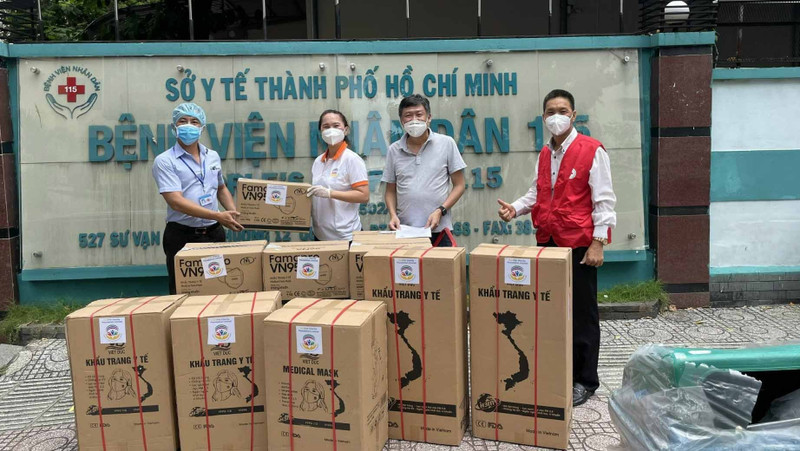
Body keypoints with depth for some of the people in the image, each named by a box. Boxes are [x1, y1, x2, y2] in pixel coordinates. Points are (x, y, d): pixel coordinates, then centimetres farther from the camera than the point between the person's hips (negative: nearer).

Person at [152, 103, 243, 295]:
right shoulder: (165, 161, -7)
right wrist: (217, 216, -25)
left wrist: (233, 213, 5)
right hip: (182, 236, -5)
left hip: (214, 233, 5)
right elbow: (176, 201, -18)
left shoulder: (213, 157, 10)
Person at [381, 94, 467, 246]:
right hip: (404, 230, 2)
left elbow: (459, 185, 3)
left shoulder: (446, 143, 2)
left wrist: (440, 211, -9)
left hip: (439, 230, -1)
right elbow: (390, 191, 14)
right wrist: (393, 214, -4)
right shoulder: (394, 150, 9)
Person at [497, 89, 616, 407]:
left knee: (581, 313, 3)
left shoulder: (592, 151, -8)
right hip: (547, 241, 6)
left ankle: (585, 380, 16)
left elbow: (604, 200, -10)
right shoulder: (544, 154, 13)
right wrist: (515, 209, -1)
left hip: (578, 243, -6)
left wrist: (598, 242, -15)